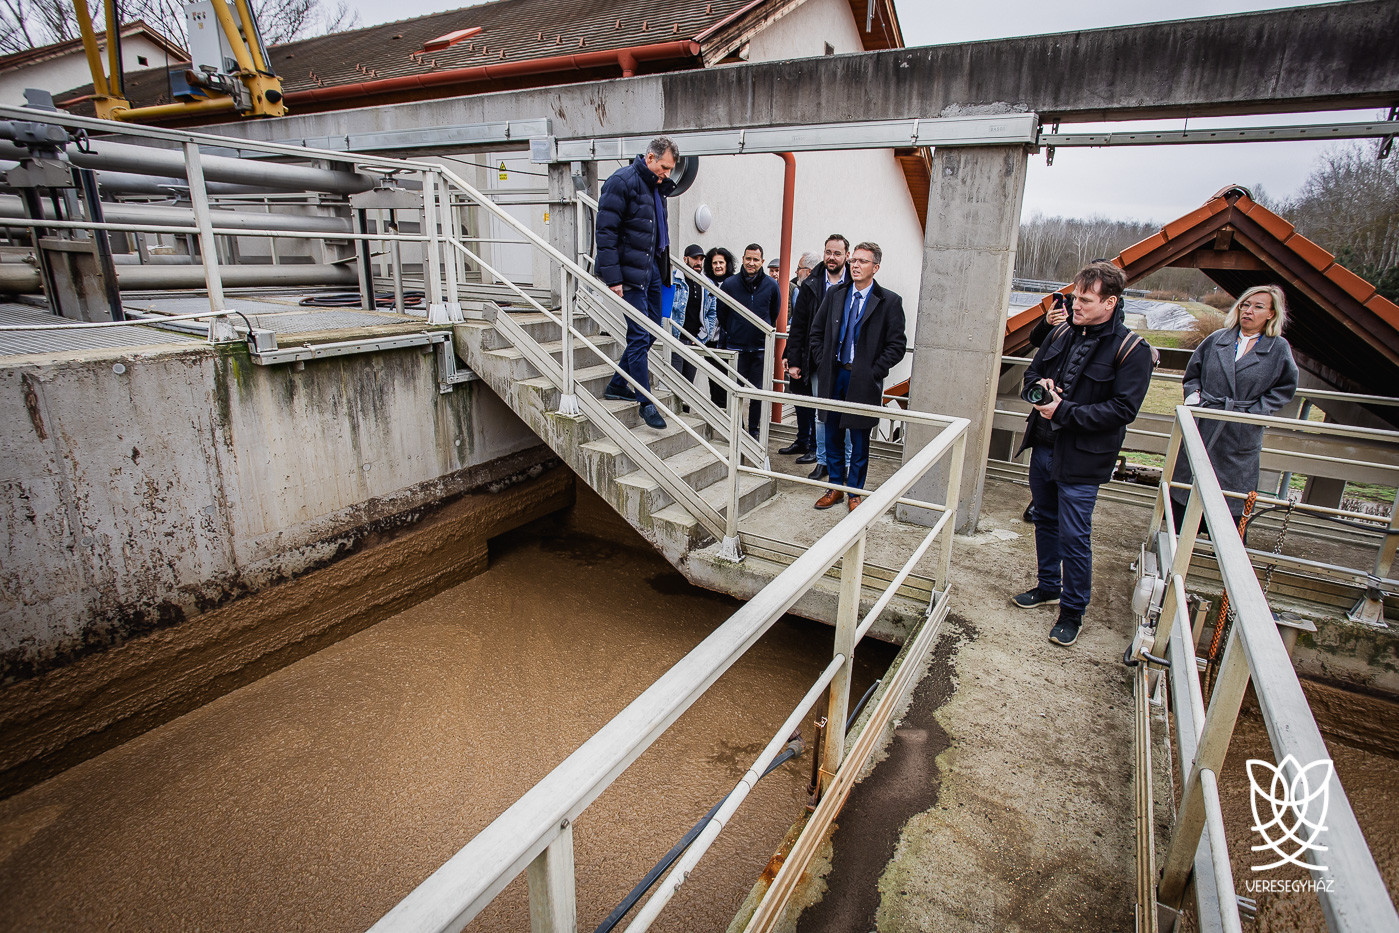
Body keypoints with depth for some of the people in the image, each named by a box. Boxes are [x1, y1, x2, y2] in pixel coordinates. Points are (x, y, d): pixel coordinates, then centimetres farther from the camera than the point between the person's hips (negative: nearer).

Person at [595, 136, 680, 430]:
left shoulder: (657, 187, 15)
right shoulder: (622, 182, -12)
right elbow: (606, 231, -17)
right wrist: (613, 278, -23)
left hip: (651, 267, 9)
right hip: (631, 272, -9)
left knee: (652, 330, 12)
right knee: (639, 336, -6)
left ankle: (617, 386, 25)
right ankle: (646, 403, 2)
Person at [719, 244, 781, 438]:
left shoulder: (771, 285, 1)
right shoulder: (729, 283, -3)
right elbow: (721, 314, 10)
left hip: (760, 348, 1)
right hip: (736, 347, -1)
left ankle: (753, 430, 17)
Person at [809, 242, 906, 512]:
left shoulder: (889, 301, -4)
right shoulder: (834, 294, 7)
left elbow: (897, 345, -5)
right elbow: (816, 330, 13)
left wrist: (874, 372, -12)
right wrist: (822, 363, 4)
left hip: (863, 380, -3)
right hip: (833, 375, 4)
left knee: (859, 440, 6)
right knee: (832, 435, 11)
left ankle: (855, 492, 20)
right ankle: (835, 487, 26)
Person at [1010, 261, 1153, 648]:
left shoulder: (1131, 350, -11)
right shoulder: (1061, 333, 6)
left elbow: (1123, 409, -17)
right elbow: (1031, 372, 18)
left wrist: (1064, 412, -22)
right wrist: (1040, 385, -6)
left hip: (1082, 459, -6)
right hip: (1043, 446, 6)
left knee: (1074, 536, 0)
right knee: (1045, 521, 20)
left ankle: (1072, 611, 18)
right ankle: (1048, 587, 39)